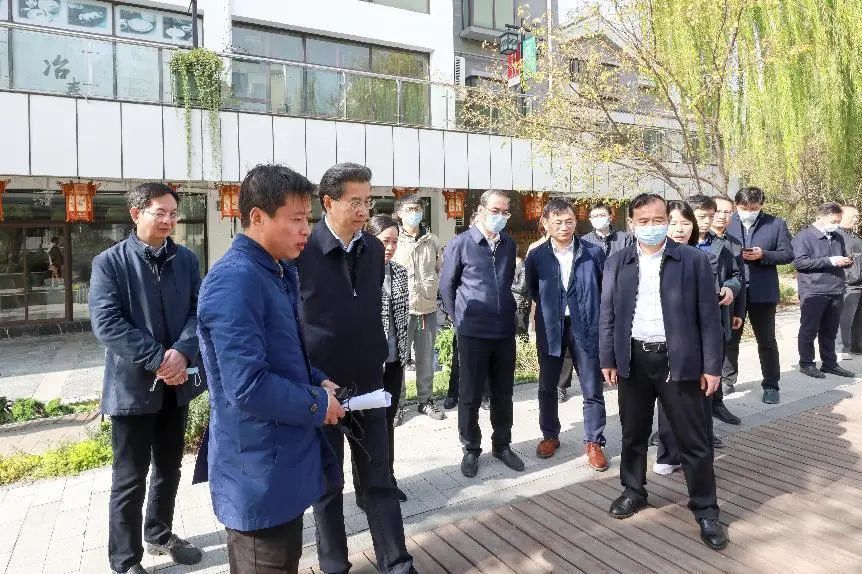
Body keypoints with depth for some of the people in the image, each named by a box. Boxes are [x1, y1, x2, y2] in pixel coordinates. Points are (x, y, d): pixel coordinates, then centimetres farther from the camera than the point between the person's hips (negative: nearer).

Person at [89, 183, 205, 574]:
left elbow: (199, 311, -1)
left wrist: (182, 353, -18)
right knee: (130, 478, 8)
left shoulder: (186, 260, 4)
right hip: (133, 386, -4)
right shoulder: (109, 263, -8)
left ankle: (160, 534, 40)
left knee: (169, 469, 19)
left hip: (176, 383, 4)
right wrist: (158, 359, -21)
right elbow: (106, 323, -17)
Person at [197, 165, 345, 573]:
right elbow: (247, 387, -30)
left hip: (284, 461, 9)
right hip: (259, 473, -9)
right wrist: (316, 404, -16)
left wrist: (317, 381, 1)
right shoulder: (234, 281, -24)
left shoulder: (283, 272, 8)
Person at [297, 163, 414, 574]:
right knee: (327, 483, 13)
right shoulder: (302, 251, -14)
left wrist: (378, 360, 12)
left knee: (380, 480, 13)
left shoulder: (374, 248, 3)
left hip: (368, 385, 4)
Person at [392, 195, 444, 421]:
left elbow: (440, 269, 17)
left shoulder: (432, 241, 5)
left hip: (428, 308, 3)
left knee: (426, 358, 13)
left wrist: (433, 285, 2)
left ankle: (426, 400, 27)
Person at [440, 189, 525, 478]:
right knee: (470, 395, 7)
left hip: (505, 331, 4)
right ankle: (471, 449, 24)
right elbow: (447, 285, 1)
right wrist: (460, 319, 4)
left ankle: (502, 445, 31)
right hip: (473, 333, -4)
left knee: (503, 394, 14)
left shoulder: (509, 244, 6)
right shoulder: (460, 243, -6)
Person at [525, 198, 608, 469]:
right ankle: (550, 435, 31)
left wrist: (597, 317, 3)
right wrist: (548, 308, 9)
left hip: (586, 327, -1)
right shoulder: (536, 256, -1)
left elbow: (607, 288, 5)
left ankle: (594, 442, 20)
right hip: (550, 328, 2)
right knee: (547, 387, 12)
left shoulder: (593, 253, -4)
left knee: (592, 390, 4)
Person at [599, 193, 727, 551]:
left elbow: (708, 315, -3)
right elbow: (607, 314, 5)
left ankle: (705, 509, 23)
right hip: (633, 360, 2)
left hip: (679, 361, -2)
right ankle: (633, 491, 35)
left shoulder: (694, 260, -3)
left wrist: (711, 365, -5)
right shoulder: (617, 263, 3)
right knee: (633, 434, 15)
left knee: (693, 440, 7)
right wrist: (608, 359, 2)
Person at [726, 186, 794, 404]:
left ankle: (771, 385, 18)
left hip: (763, 292, -1)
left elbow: (788, 254, -1)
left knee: (767, 341, 8)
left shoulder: (777, 224, 1)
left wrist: (763, 255, -15)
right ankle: (727, 380, 23)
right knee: (729, 338, 10)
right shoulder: (727, 223, 1)